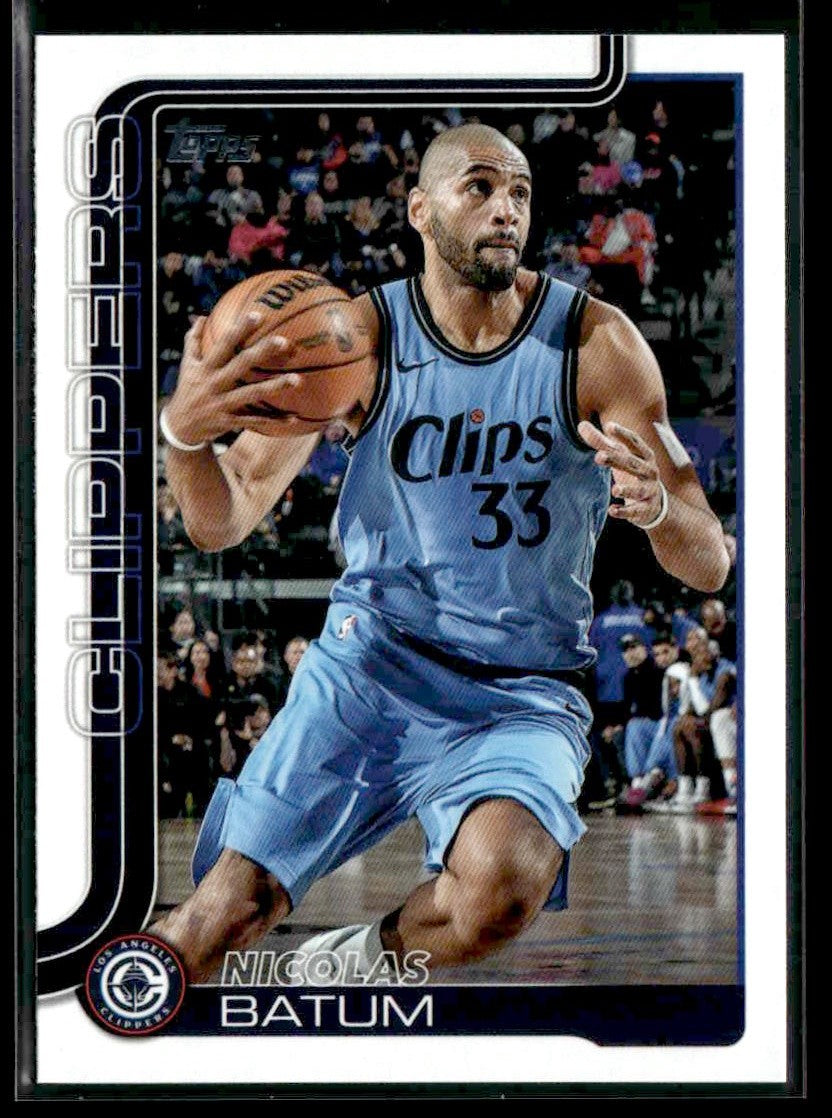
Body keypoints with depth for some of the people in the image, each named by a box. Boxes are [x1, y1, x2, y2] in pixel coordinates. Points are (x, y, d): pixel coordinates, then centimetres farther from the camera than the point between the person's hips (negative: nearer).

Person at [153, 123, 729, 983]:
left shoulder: (596, 346, -5)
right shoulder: (358, 336, -2)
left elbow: (709, 568, -6)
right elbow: (221, 524, -4)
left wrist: (658, 510, -30)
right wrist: (184, 434, -26)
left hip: (524, 694, 0)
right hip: (368, 661, 1)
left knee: (503, 886, -31)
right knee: (227, 911, -13)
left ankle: (360, 961, 2)